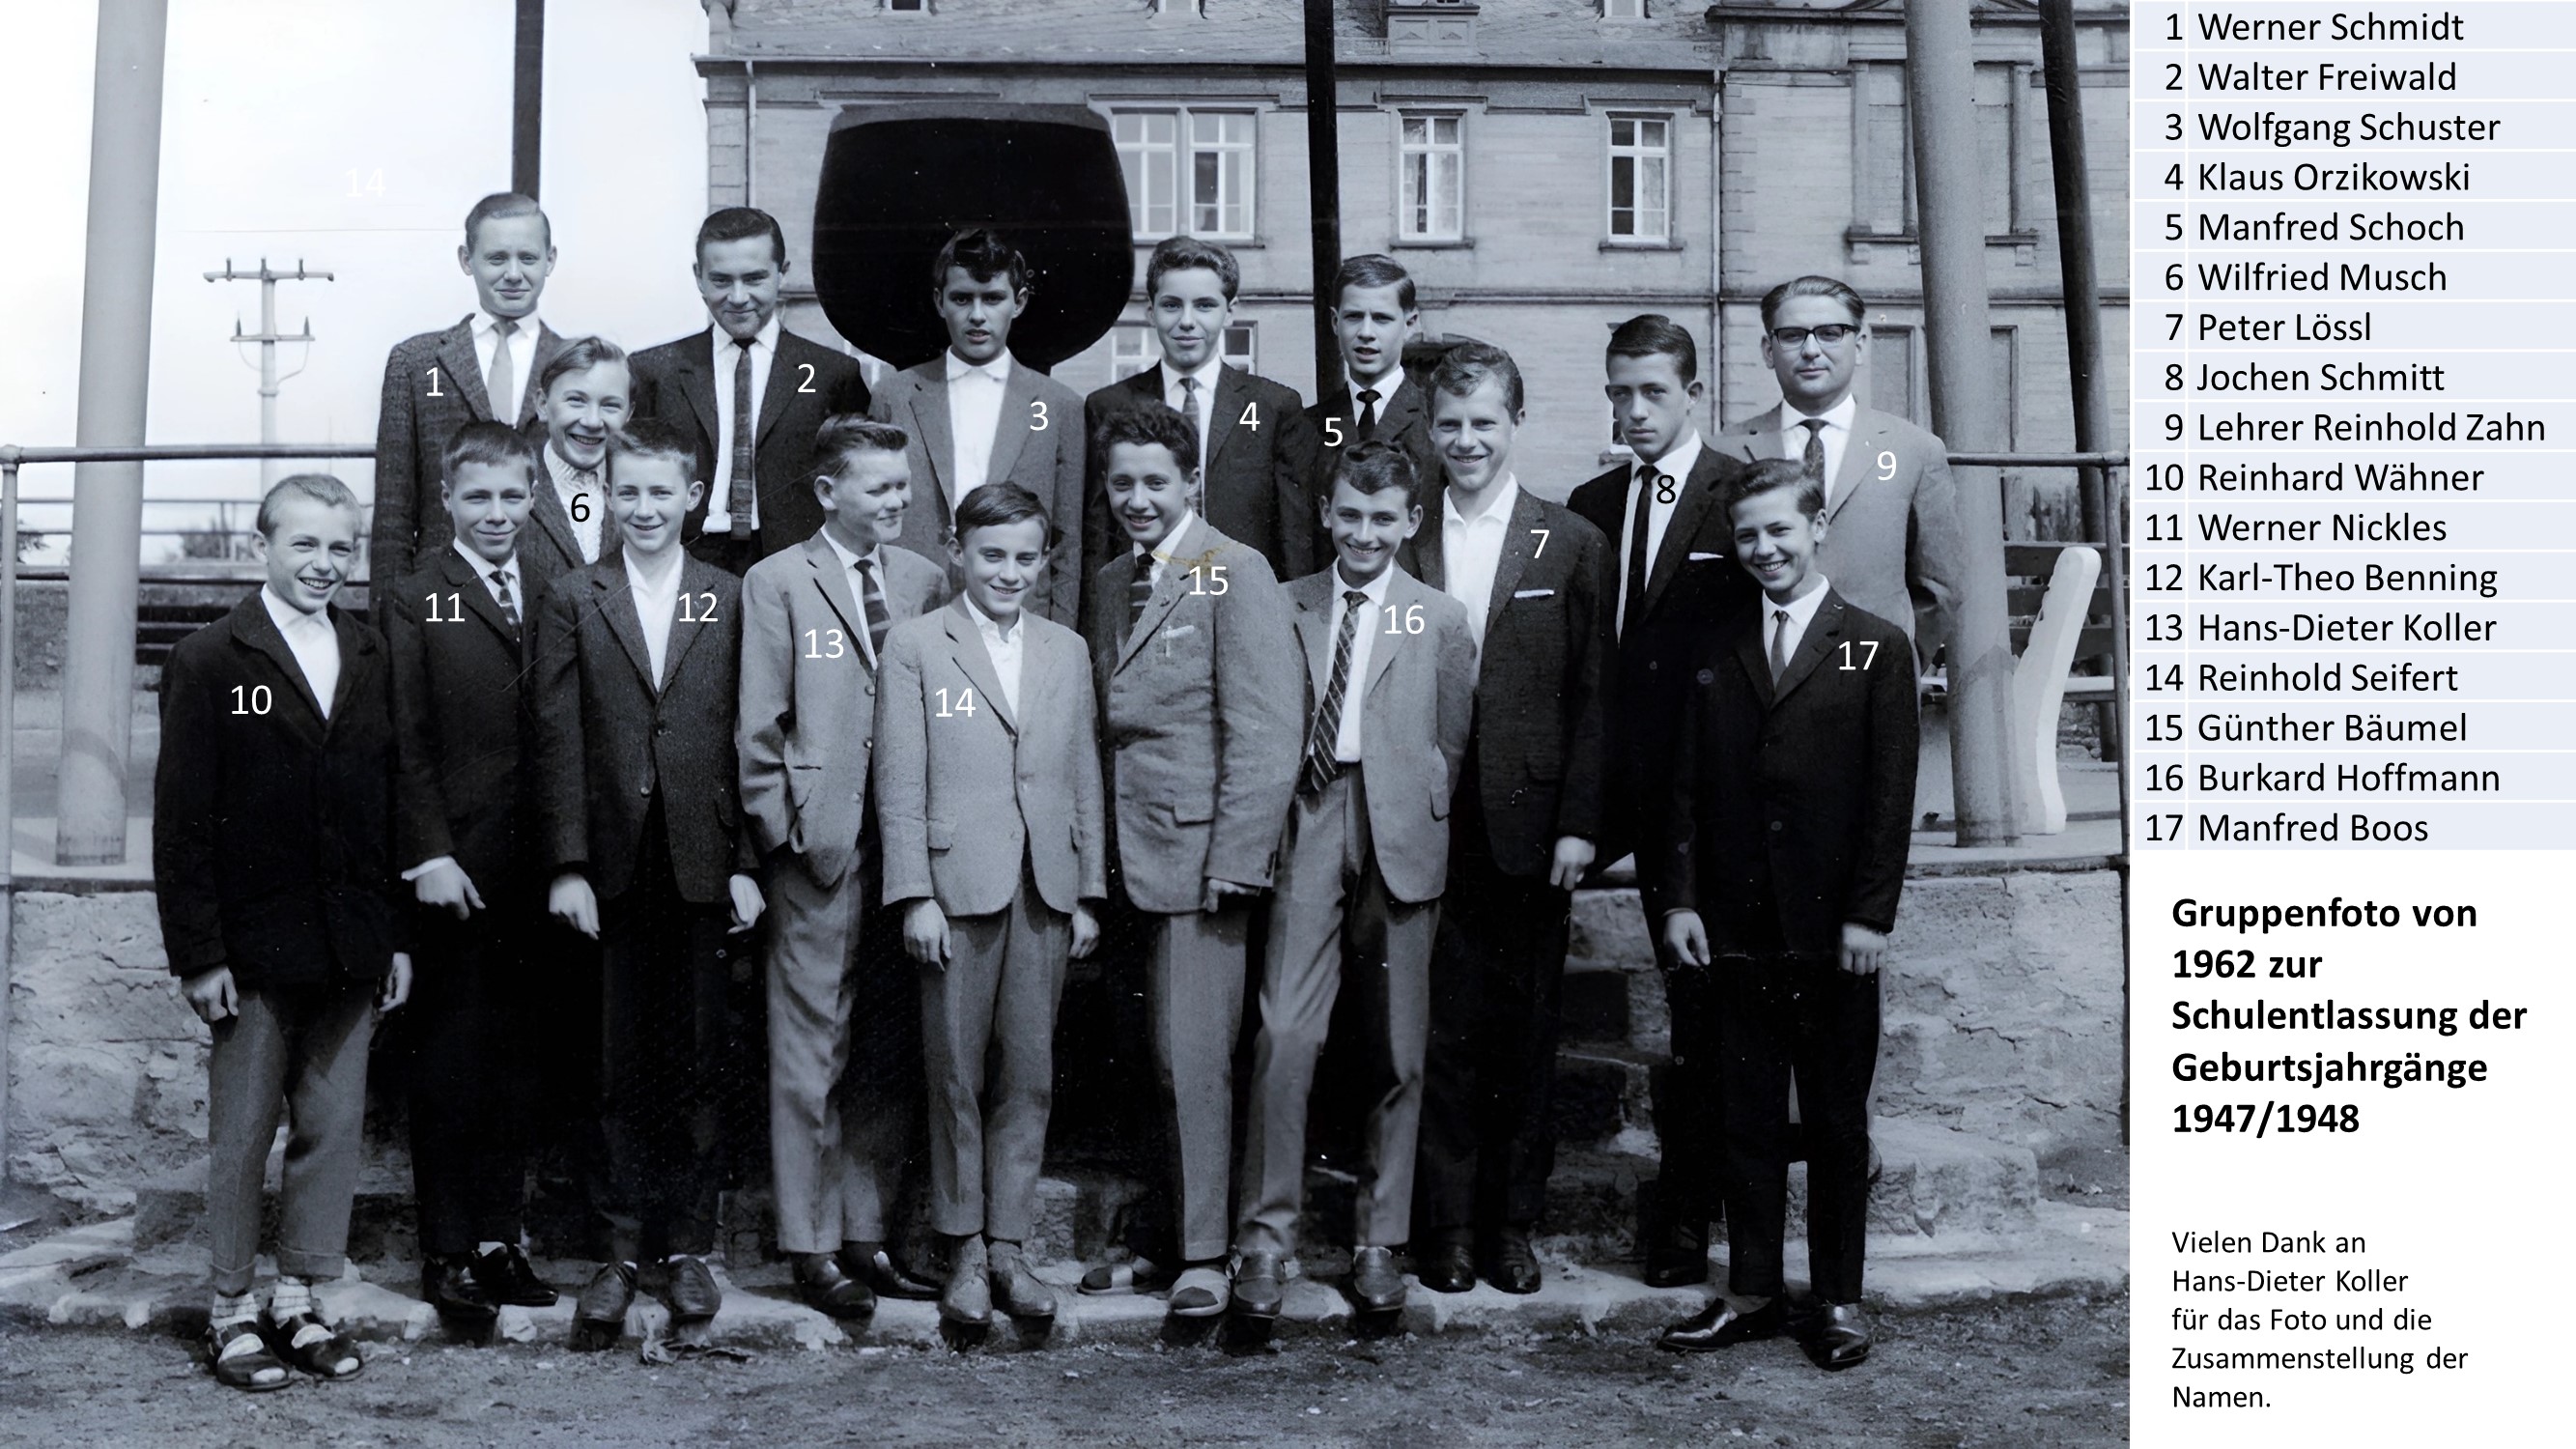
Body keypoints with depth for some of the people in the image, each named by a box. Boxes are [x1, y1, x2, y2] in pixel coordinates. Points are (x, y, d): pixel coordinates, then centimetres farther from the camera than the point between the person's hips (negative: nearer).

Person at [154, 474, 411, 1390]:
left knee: (334, 1128, 9)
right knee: (242, 1135, 6)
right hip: (254, 946, -4)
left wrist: (398, 935, 7)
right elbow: (182, 821, -6)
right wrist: (198, 954, -11)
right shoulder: (208, 663, -2)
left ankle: (299, 1300, 22)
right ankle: (232, 1309, 19)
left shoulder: (373, 663, 9)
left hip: (353, 949, 4)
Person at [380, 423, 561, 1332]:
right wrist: (428, 856, -11)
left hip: (532, 872, 4)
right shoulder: (413, 604, 1)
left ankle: (500, 1237, 19)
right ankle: (447, 1250, 10)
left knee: (516, 1059, 9)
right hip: (455, 870, -4)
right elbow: (406, 743, -4)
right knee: (451, 1059, 1)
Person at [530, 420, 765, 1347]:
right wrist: (567, 867, -6)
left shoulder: (729, 600, 6)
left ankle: (688, 1245, 18)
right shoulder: (573, 601, 6)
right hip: (613, 865, 0)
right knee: (621, 1068, 5)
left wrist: (747, 862, -1)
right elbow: (558, 742, 1)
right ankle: (623, 1249, 15)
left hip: (702, 865, 0)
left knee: (696, 1062, 6)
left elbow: (750, 739, 4)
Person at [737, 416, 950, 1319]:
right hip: (821, 847, -4)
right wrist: (781, 830, -6)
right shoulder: (777, 582, 1)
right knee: (810, 1051, 0)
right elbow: (758, 726, 0)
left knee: (897, 1050, 8)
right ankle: (811, 1246, 10)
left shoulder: (925, 582, 12)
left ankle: (867, 1235, 20)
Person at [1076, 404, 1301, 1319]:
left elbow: (1268, 730, -12)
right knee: (1160, 1058, 10)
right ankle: (1170, 1239, 19)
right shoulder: (1109, 584, 16)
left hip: (1200, 848, -6)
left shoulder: (1234, 574, -6)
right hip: (1129, 855, 7)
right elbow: (1108, 722, 16)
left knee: (1195, 1056, -5)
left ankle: (1205, 1253, 5)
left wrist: (1233, 862, -16)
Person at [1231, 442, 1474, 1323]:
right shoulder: (1285, 607, 10)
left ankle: (1379, 1243, 18)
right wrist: (1271, 822, 2)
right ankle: (1266, 1237, 1)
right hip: (1306, 831, 0)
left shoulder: (1440, 620, 8)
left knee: (1398, 1052, 5)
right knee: (1285, 1034, -10)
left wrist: (1417, 822, 2)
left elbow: (1452, 745, 9)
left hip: (1399, 837, 0)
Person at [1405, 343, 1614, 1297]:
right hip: (1425, 821, 0)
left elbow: (1593, 698, 2)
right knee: (1440, 1027, 3)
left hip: (1529, 823, 0)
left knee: (1526, 1029, 7)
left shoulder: (1573, 546, 5)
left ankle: (1514, 1220, 19)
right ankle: (1446, 1223, 15)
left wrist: (1579, 823, -5)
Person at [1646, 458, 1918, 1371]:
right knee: (1749, 1117, 9)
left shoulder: (1877, 649, 1)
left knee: (1837, 1120, 7)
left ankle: (1839, 1299, 19)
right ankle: (1751, 1293, 19)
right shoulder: (1716, 653, 10)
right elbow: (1687, 786, 9)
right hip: (1736, 926, 3)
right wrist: (1679, 894, 0)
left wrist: (1870, 915, -9)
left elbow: (1891, 794, -4)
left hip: (1835, 931, -3)